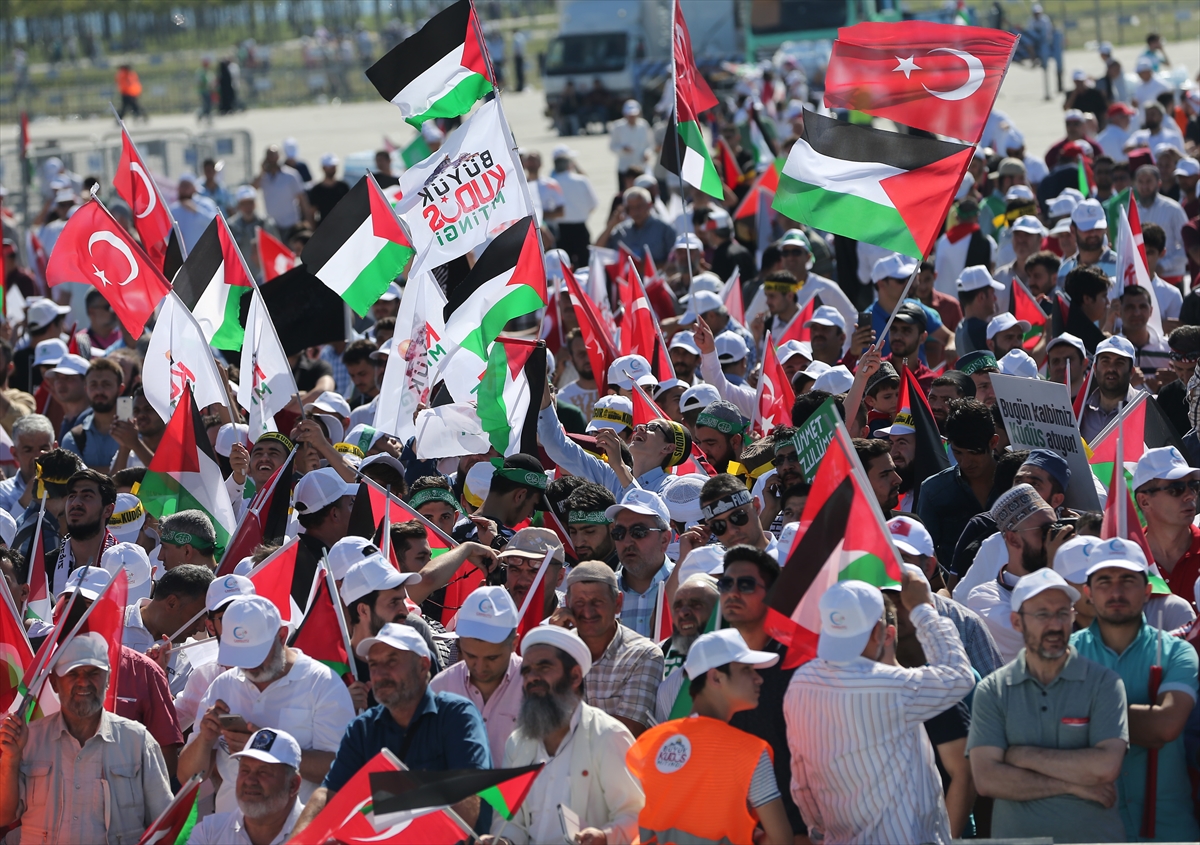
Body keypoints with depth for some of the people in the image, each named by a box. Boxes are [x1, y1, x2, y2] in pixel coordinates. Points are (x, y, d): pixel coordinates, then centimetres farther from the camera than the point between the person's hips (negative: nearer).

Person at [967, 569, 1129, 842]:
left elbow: (1106, 766, -9)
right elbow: (987, 779, -3)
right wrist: (1072, 785, -6)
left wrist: (1022, 755, -4)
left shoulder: (1103, 683, 4)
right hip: (1016, 836, 1)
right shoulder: (992, 691, 7)